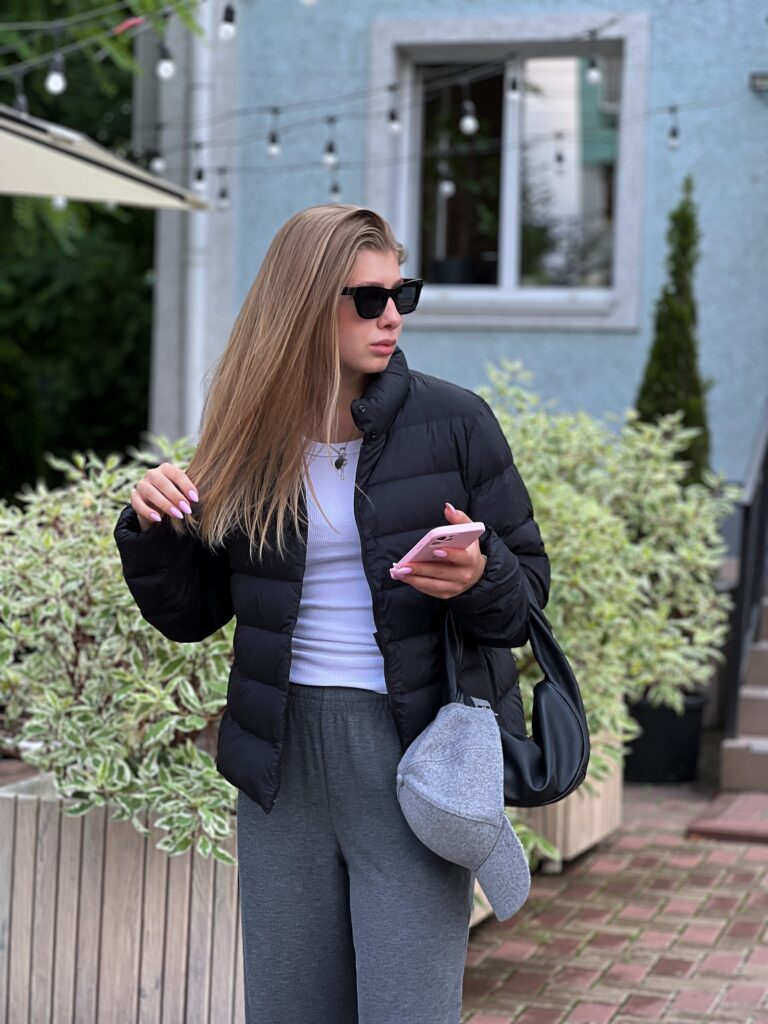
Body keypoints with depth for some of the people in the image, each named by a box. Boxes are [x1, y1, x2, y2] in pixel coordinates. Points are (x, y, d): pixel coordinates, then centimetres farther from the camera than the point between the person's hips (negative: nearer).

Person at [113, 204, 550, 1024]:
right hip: (282, 752, 3)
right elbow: (191, 615, 9)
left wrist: (479, 578, -21)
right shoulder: (246, 441, 3)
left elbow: (528, 585, 1)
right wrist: (152, 528, -9)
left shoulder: (453, 423, -3)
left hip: (415, 748, -3)